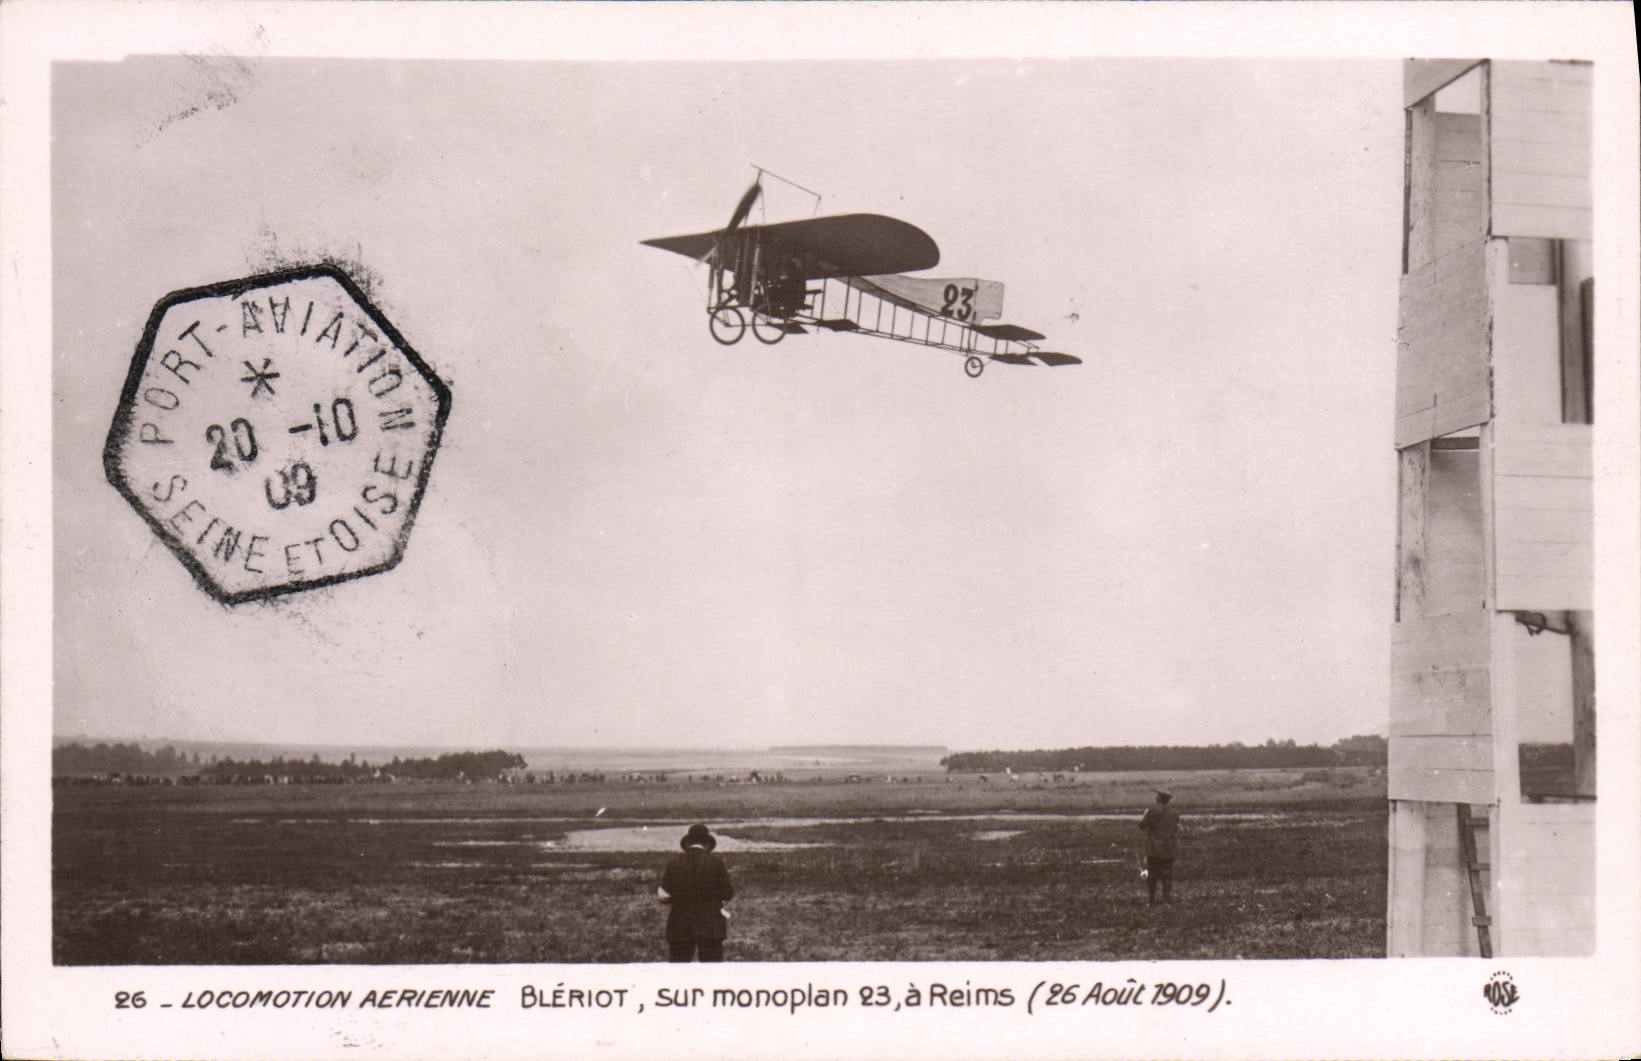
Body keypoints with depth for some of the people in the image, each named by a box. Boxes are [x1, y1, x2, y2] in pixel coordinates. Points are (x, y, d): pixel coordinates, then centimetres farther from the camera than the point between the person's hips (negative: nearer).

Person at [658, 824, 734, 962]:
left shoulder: (674, 863, 0)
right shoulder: (716, 862, -5)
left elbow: (664, 895, -2)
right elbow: (727, 894, -2)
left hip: (680, 928, 1)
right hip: (710, 926, -1)